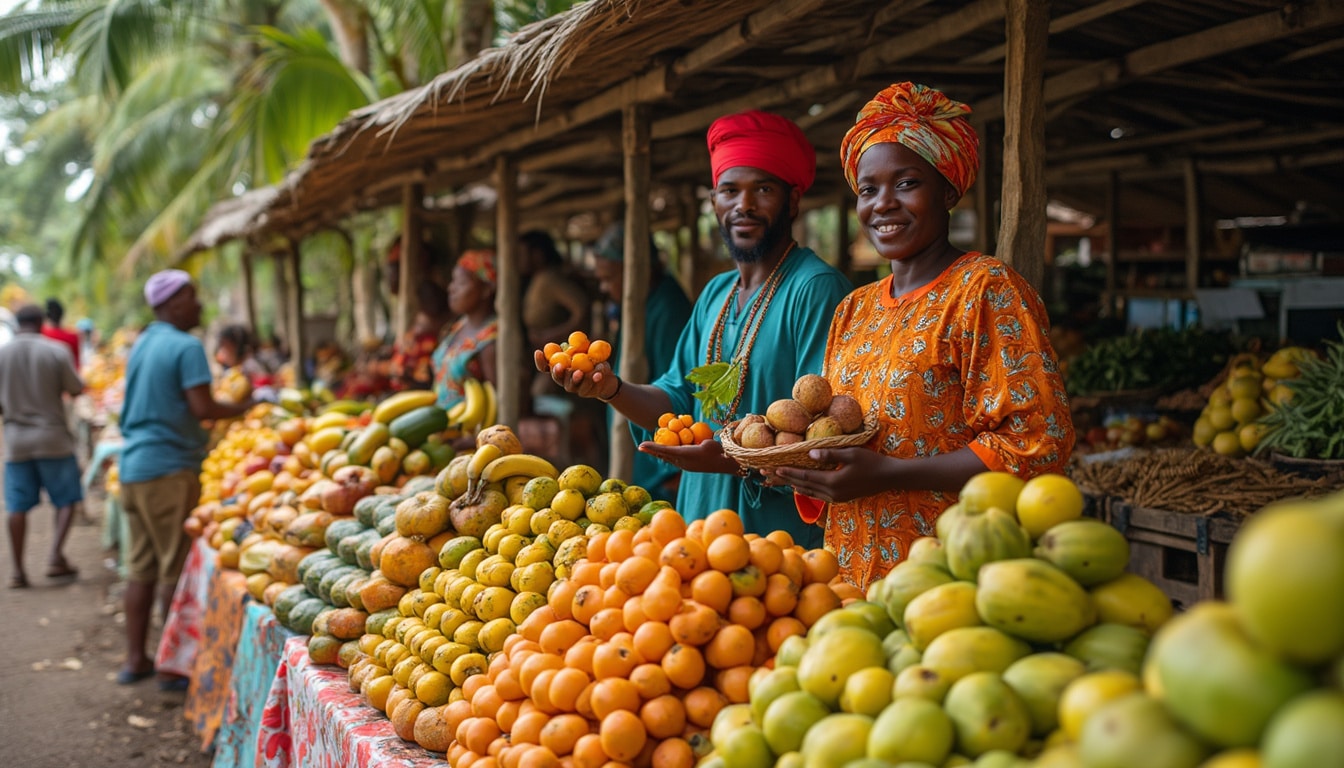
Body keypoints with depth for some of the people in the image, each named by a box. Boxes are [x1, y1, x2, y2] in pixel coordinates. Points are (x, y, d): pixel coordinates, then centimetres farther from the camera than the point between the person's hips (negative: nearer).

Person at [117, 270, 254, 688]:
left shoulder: (141, 344, 15)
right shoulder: (186, 346, -12)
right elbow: (203, 407, -18)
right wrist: (244, 408, -4)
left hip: (133, 465, 9)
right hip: (169, 468, -8)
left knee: (141, 566, 13)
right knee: (176, 569, -2)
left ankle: (135, 659, 19)